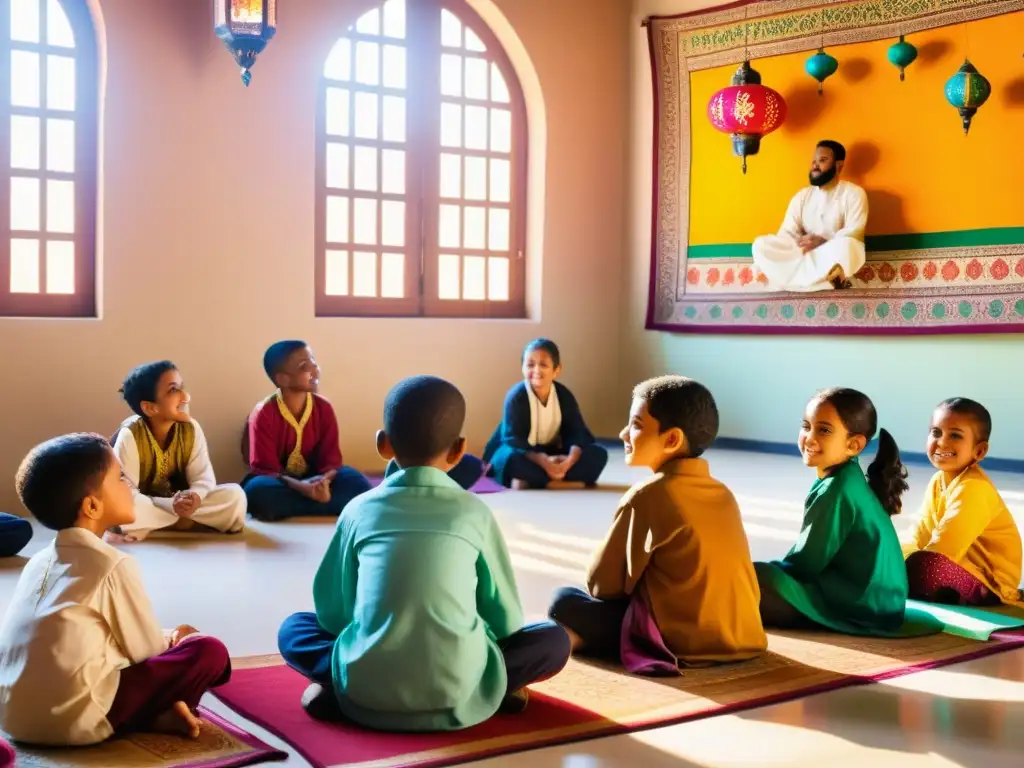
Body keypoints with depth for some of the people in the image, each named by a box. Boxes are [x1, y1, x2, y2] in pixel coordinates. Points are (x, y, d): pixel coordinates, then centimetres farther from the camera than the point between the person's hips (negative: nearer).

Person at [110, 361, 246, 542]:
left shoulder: (191, 428, -9)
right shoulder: (130, 435, -21)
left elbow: (204, 477, -10)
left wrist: (195, 497, -35)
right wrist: (170, 506, -36)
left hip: (180, 503, 4)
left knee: (234, 494, -20)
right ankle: (186, 522, -19)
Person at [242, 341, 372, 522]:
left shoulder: (323, 408, -5)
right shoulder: (263, 414, -16)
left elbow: (331, 458, -6)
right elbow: (264, 468, -18)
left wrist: (322, 482, -30)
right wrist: (300, 487, -35)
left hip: (313, 480, 3)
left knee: (357, 484, -22)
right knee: (258, 490, -38)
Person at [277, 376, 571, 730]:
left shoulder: (360, 510, 6)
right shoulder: (474, 512, 4)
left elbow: (331, 613, 11)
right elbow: (505, 619, 9)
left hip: (366, 692, 1)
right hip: (458, 693, 0)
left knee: (292, 627, 26)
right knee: (554, 639, 20)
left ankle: (335, 687, 0)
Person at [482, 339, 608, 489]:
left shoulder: (564, 395, -5)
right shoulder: (516, 396, -19)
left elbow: (576, 432, -11)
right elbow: (513, 440, -26)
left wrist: (570, 459, -32)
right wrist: (543, 461, -39)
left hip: (548, 453, 5)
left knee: (598, 454, -15)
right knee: (513, 459, -40)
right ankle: (572, 481, -31)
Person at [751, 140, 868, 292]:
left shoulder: (853, 193, 1)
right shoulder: (802, 196, 14)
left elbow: (854, 232, -11)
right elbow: (787, 232, 3)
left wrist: (823, 241, -27)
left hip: (834, 259, -5)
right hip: (804, 256, 5)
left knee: (846, 246, -39)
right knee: (761, 244, -20)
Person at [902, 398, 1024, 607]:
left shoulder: (973, 488, -21)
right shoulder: (938, 480, 7)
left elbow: (941, 549, -26)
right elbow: (919, 539, 8)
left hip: (989, 586, -9)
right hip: (963, 572, 9)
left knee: (921, 565, -32)